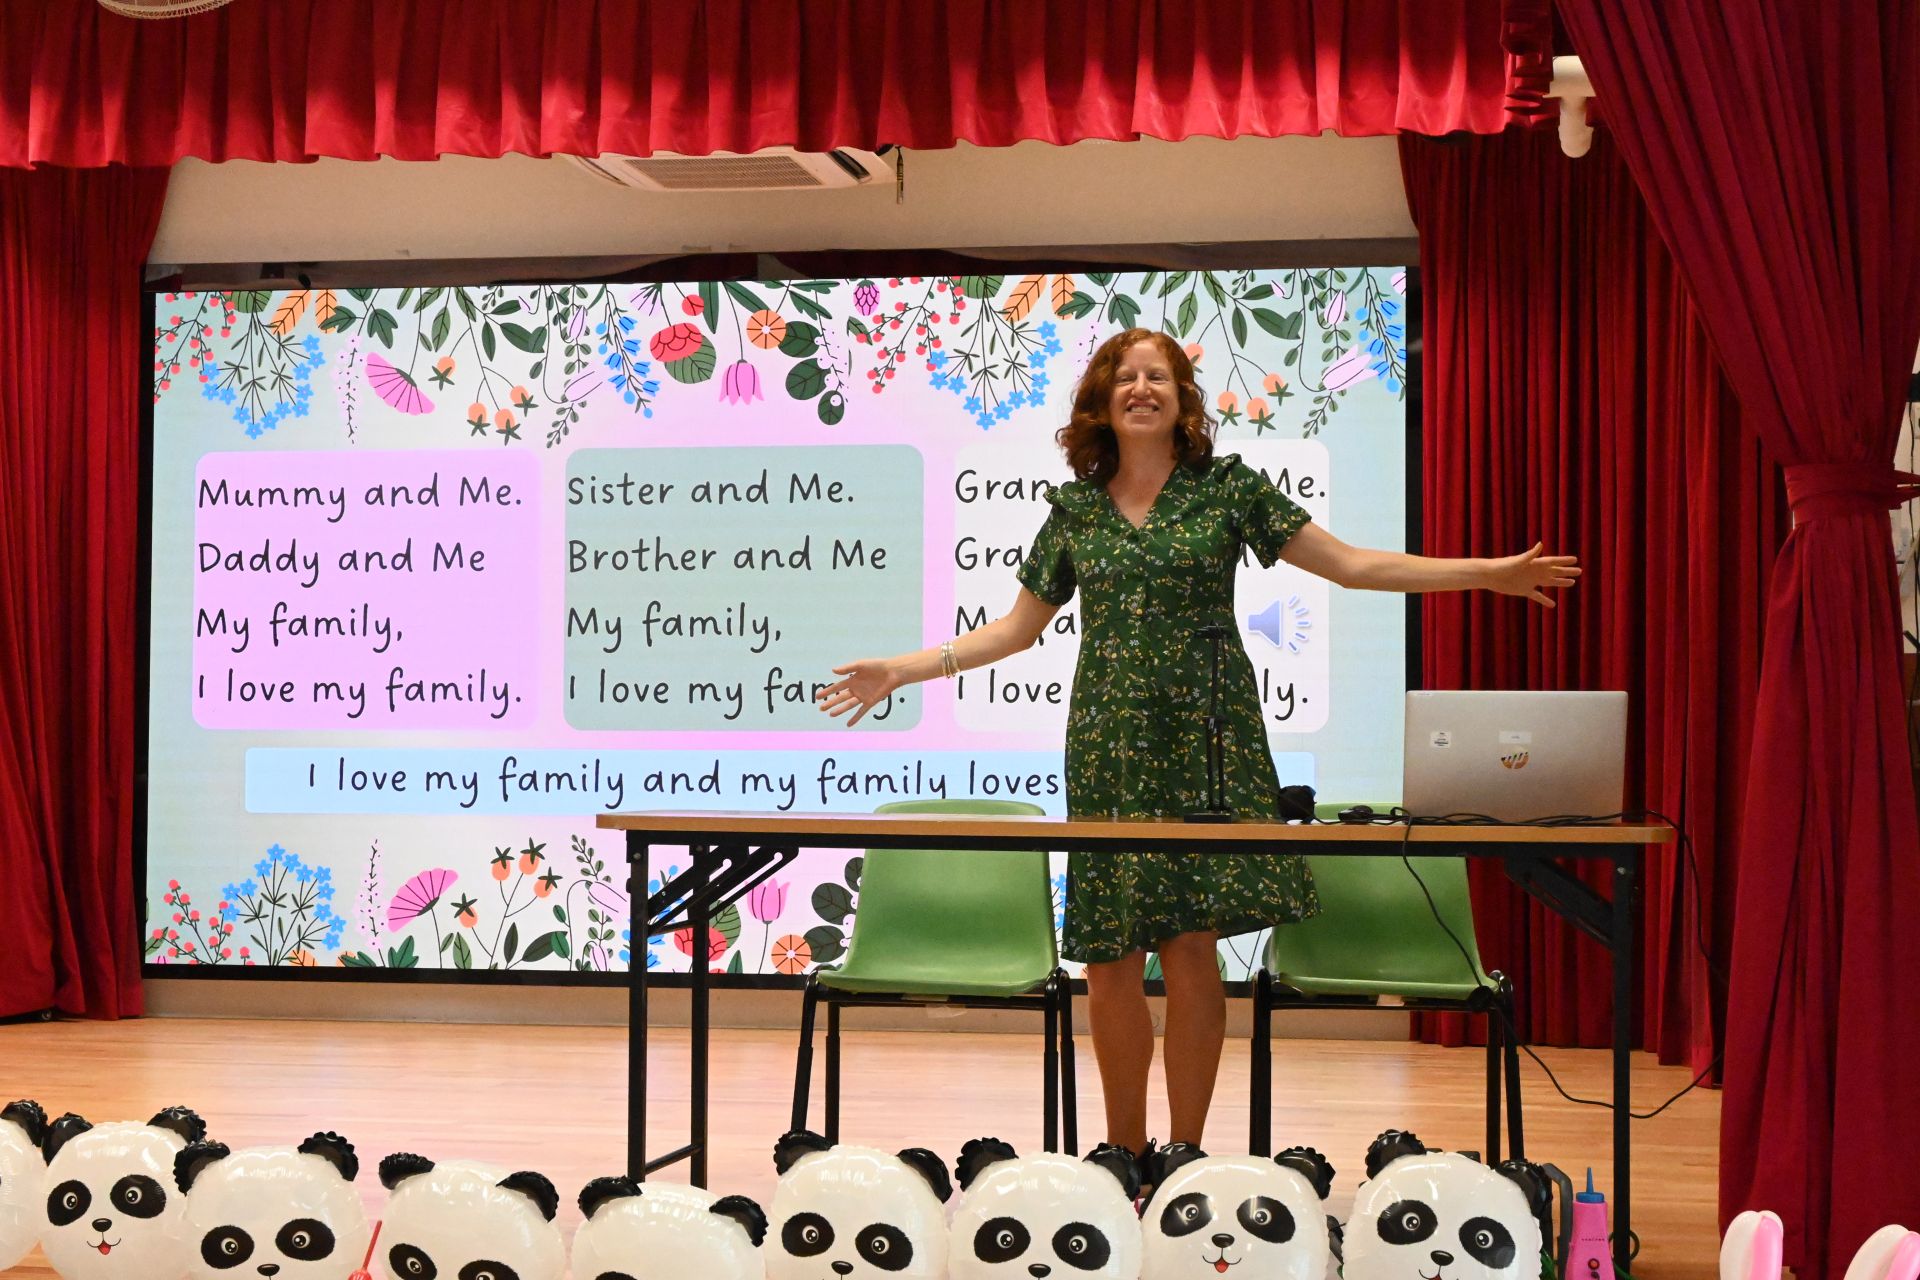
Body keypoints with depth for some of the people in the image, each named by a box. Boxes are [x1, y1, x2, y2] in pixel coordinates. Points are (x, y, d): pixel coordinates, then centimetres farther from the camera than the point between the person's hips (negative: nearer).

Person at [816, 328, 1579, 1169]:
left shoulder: (1228, 487, 5)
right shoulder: (1075, 509, 12)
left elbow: (1352, 564, 3)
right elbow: (1017, 627, 18)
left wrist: (1492, 573, -3)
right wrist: (902, 670, 13)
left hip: (1205, 734, -2)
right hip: (1108, 745, 2)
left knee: (1191, 948, -7)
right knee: (1108, 962, 0)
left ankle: (1185, 1156, 6)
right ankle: (1124, 1154, 16)